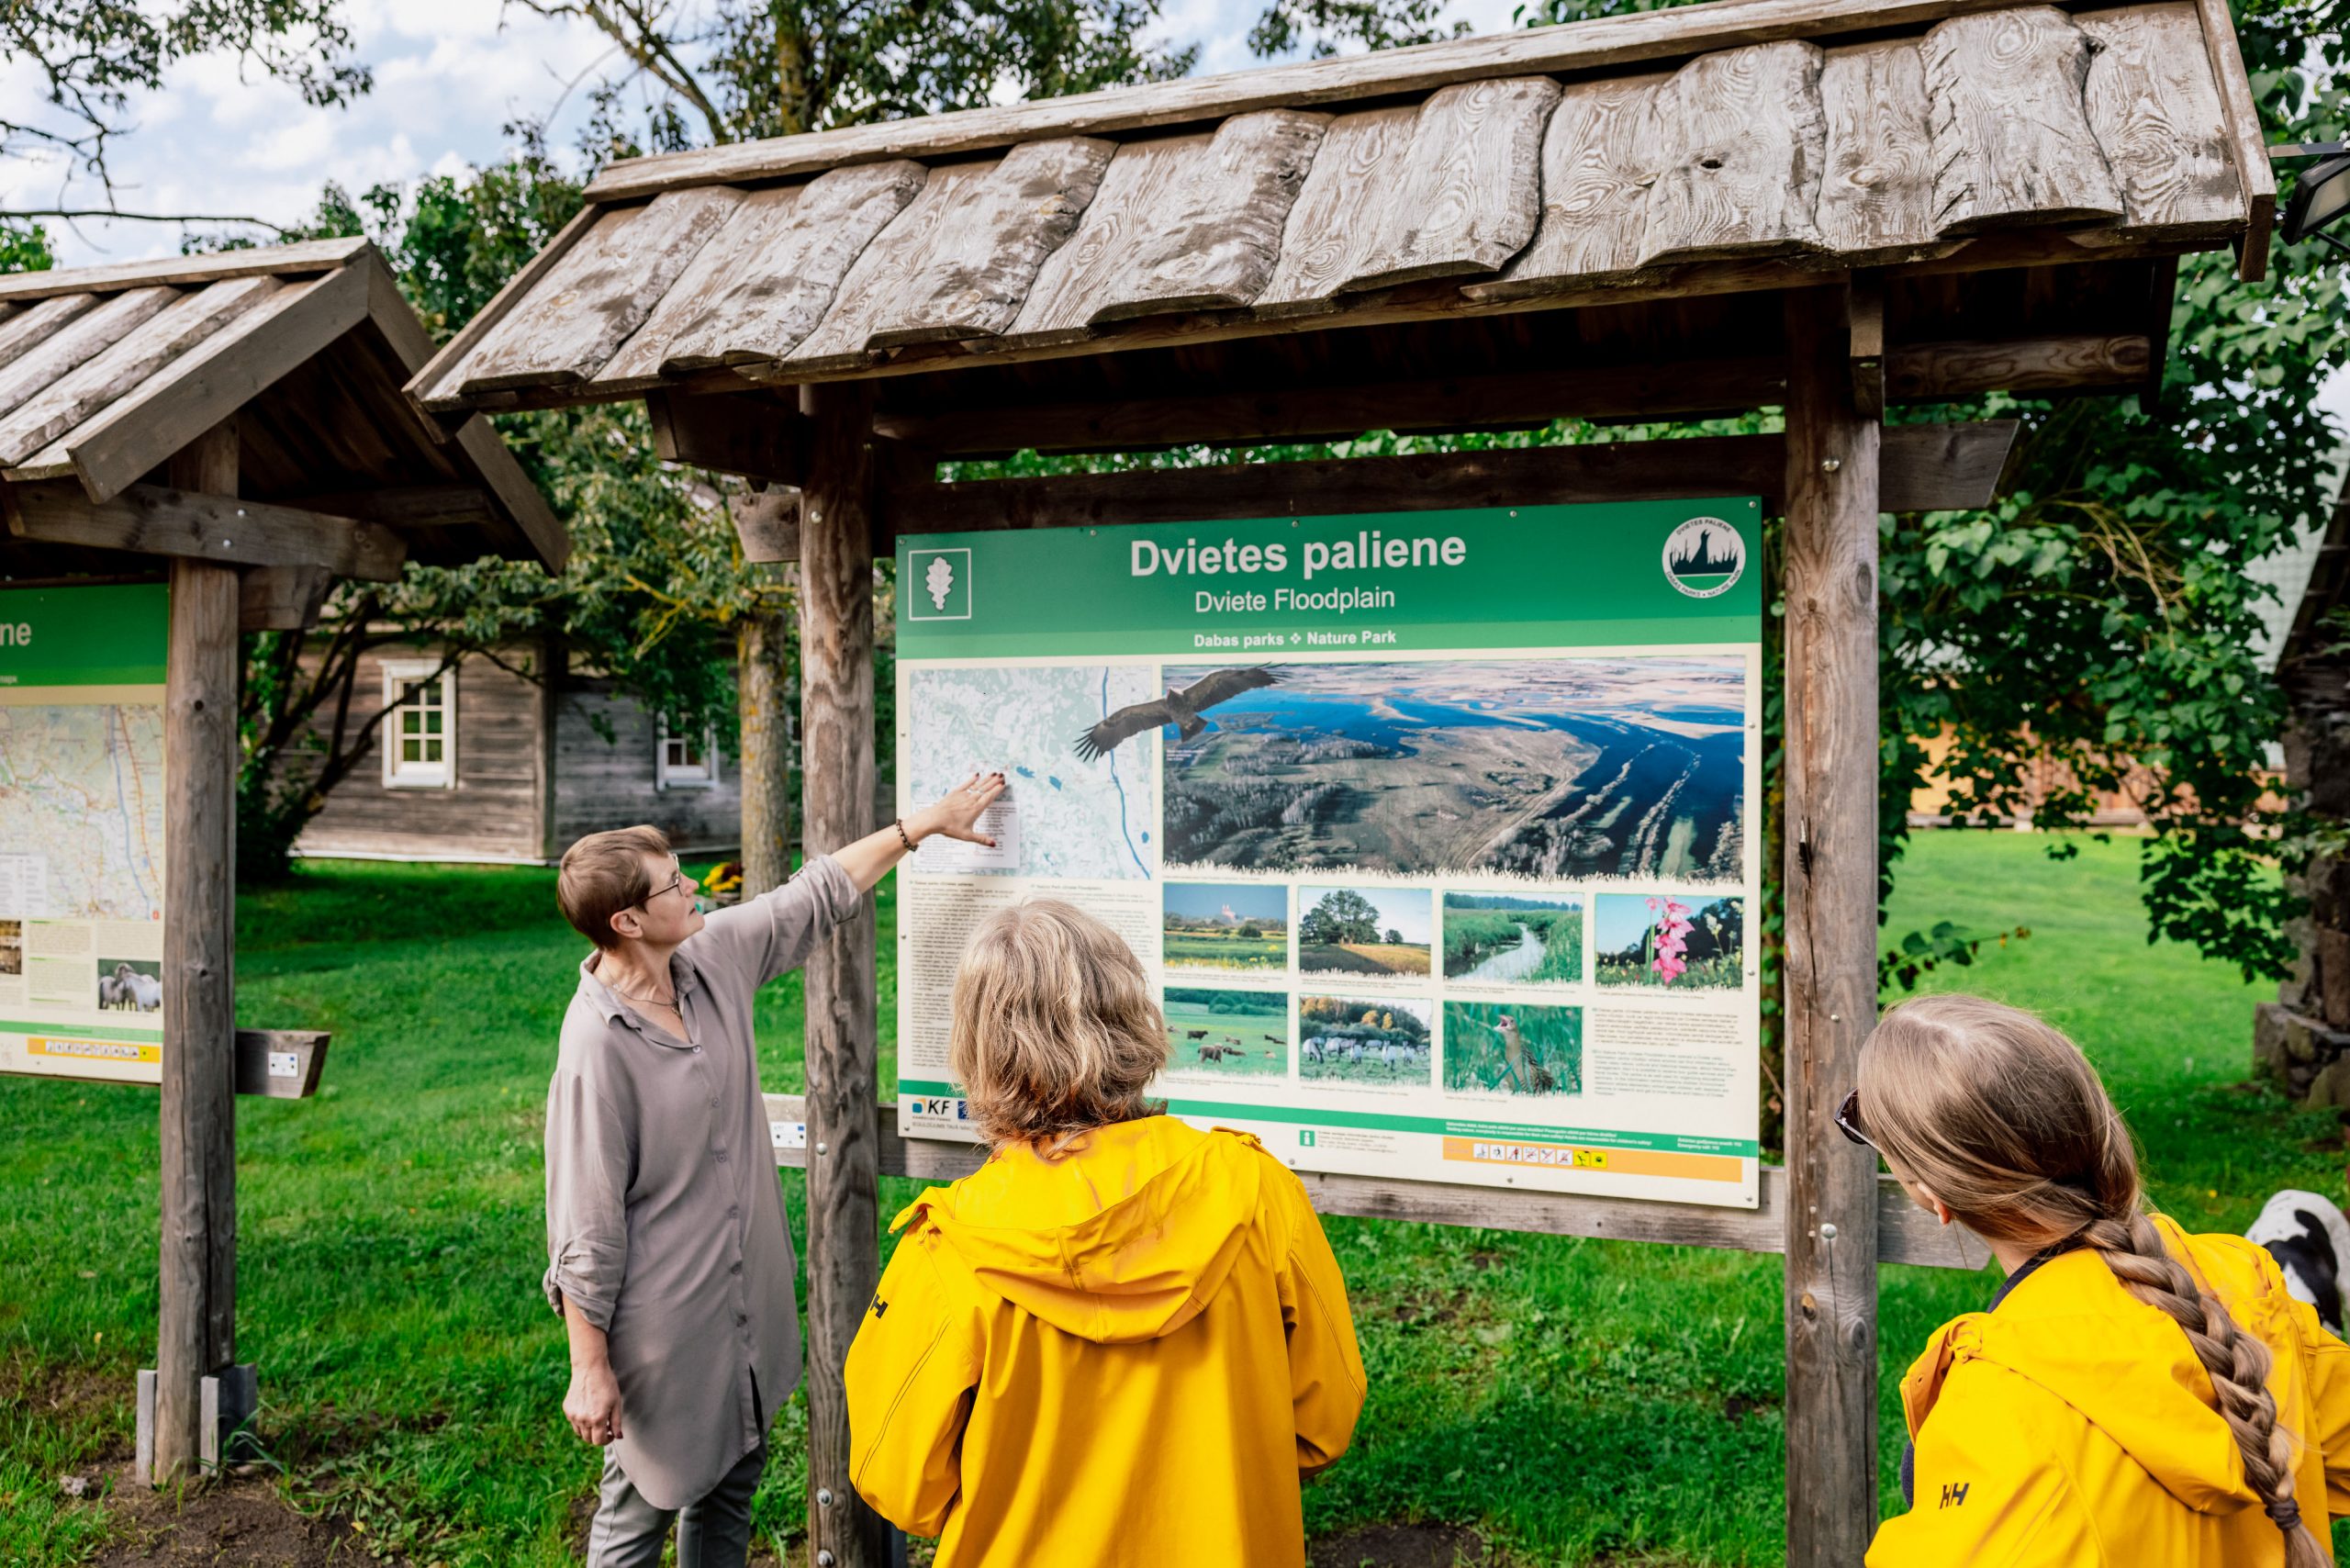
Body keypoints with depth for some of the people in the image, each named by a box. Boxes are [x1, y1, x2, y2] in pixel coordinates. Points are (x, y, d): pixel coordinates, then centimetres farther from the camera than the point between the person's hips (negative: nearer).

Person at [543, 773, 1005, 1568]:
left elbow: (818, 895, 8)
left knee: (734, 1476, 23)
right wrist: (590, 1371, -15)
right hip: (662, 1327, -7)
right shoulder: (598, 1046, -26)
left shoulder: (714, 957, -6)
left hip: (747, 1295, 8)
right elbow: (584, 1228, -21)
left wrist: (925, 821, 10)